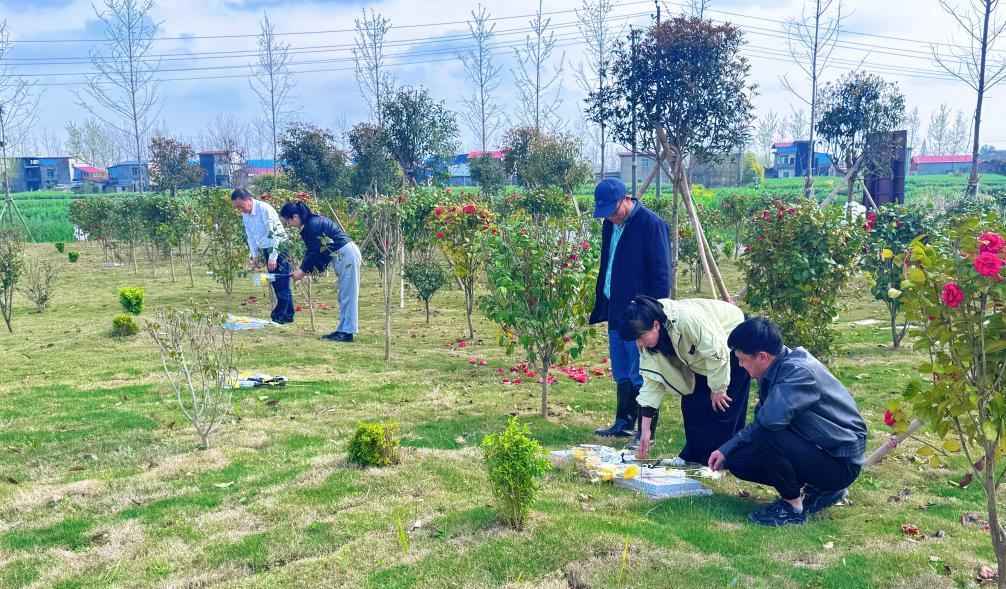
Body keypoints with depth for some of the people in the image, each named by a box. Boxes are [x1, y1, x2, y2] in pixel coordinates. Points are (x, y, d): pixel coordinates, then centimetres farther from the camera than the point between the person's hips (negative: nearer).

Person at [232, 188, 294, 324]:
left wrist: (272, 257, -24)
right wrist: (254, 256, 8)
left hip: (279, 247, -8)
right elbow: (250, 236, 14)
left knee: (281, 283, -9)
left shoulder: (265, 209, -20)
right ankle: (287, 315, 14)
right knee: (275, 283, 9)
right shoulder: (245, 214, 5)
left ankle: (280, 315, -6)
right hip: (266, 250, 8)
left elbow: (273, 233, -22)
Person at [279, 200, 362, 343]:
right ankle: (343, 330, 16)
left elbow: (314, 251, -18)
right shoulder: (308, 225, 10)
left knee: (348, 296, -7)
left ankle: (347, 332, -5)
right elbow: (311, 251, 13)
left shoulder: (313, 224, -19)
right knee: (343, 296, 12)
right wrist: (303, 269, 2)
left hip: (347, 255, -11)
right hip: (341, 257, 11)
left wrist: (302, 270, -8)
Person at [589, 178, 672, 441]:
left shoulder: (651, 224, -14)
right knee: (621, 376, 15)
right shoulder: (610, 224, 12)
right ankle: (623, 424, 26)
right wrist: (601, 306, 18)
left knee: (640, 376, -3)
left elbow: (661, 274, -15)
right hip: (616, 312, 8)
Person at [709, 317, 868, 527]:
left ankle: (794, 506, -7)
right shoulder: (775, 371, 2)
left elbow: (772, 418, -41)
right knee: (738, 461, 3)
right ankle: (821, 490, 11)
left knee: (767, 436, -30)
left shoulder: (799, 371, -26)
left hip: (840, 463, -9)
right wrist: (726, 450, 4)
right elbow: (761, 423, 11)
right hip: (813, 449, 9)